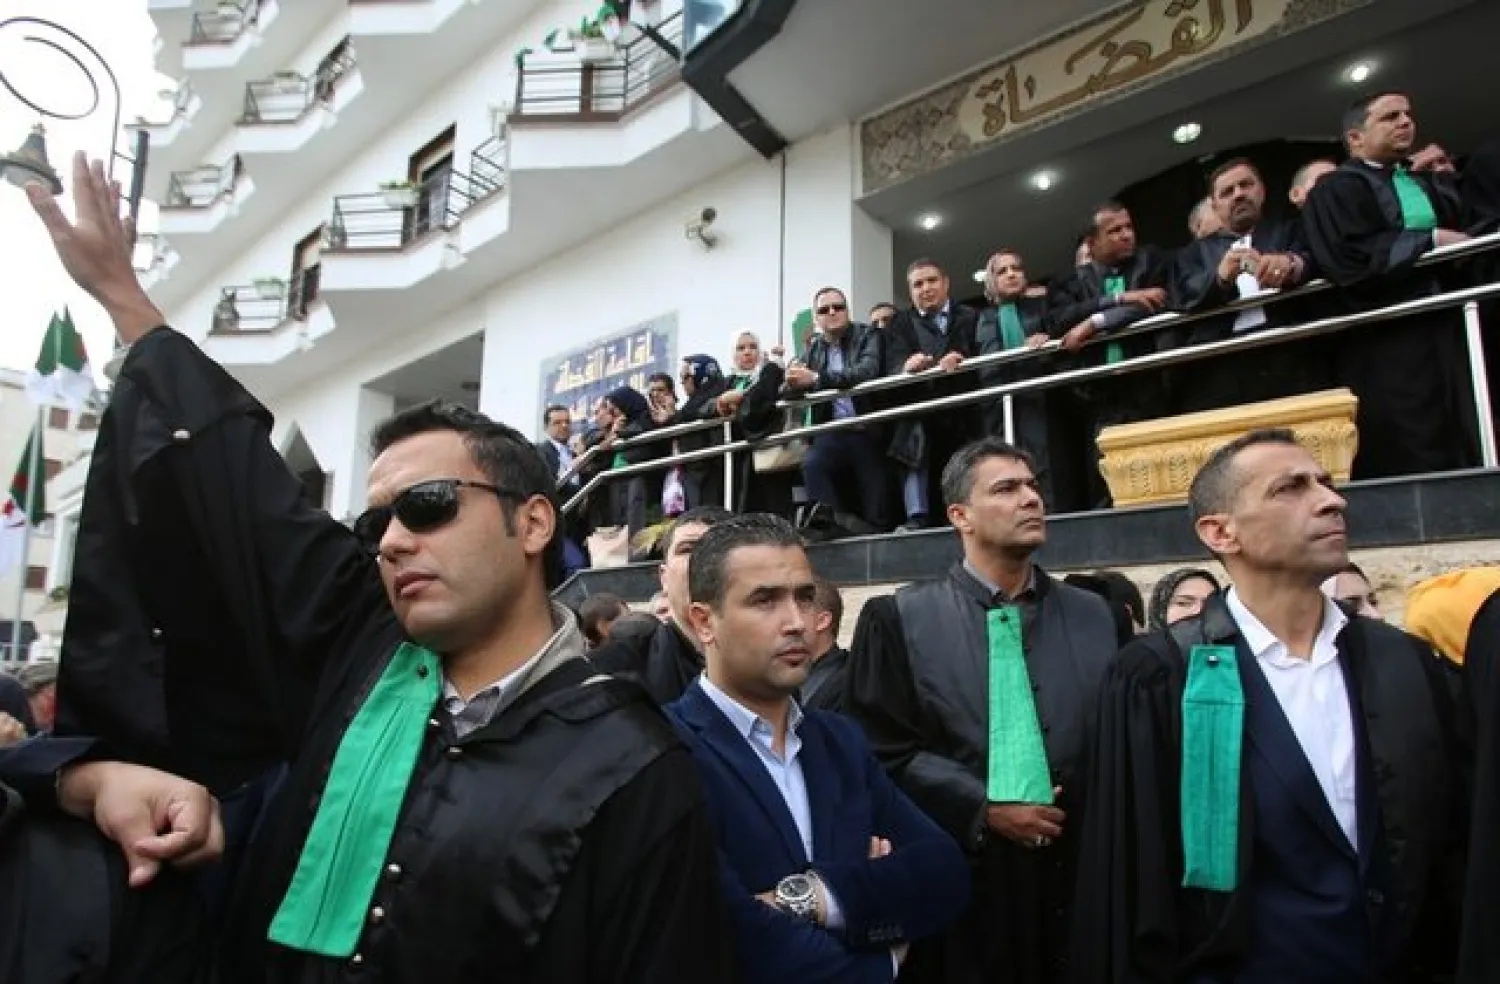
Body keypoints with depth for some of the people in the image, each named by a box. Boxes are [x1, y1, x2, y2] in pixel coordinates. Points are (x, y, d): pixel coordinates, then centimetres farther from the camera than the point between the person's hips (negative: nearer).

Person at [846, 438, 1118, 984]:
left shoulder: (1093, 616, 7)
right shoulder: (898, 618, -4)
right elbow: (883, 751, -7)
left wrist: (1081, 812, -9)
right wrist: (985, 809, -12)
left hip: (1077, 878, 3)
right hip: (956, 880, -3)